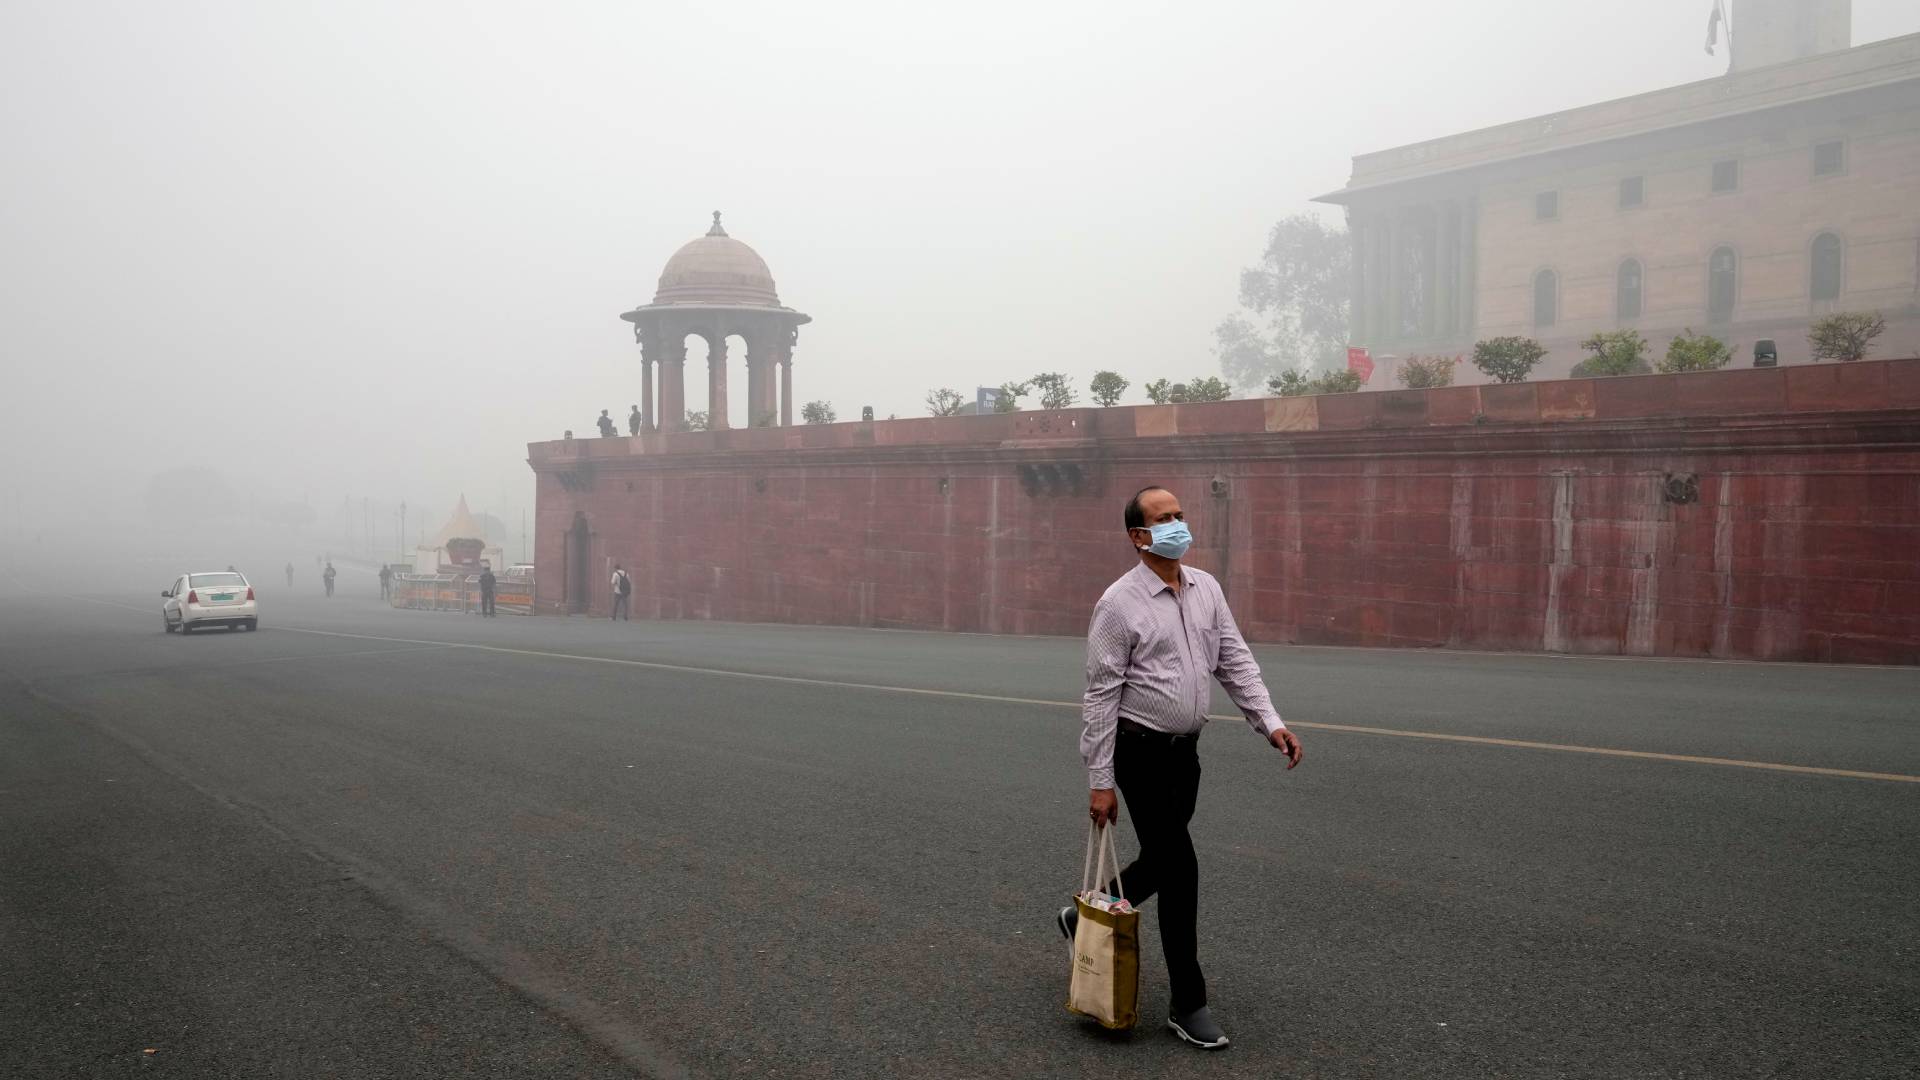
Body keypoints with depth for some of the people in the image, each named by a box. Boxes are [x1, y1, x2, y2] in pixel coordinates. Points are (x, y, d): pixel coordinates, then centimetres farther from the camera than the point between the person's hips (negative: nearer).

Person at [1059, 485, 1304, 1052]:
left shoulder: (1206, 588, 5)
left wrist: (1270, 722, -6)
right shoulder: (1120, 602, -14)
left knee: (1162, 863, 17)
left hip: (1185, 750, 7)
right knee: (1179, 869, -5)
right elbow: (1101, 694, -13)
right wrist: (1100, 781, -14)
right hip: (1141, 752, -7)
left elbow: (1235, 661, 8)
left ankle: (1087, 918, 42)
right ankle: (1188, 1004, 9)